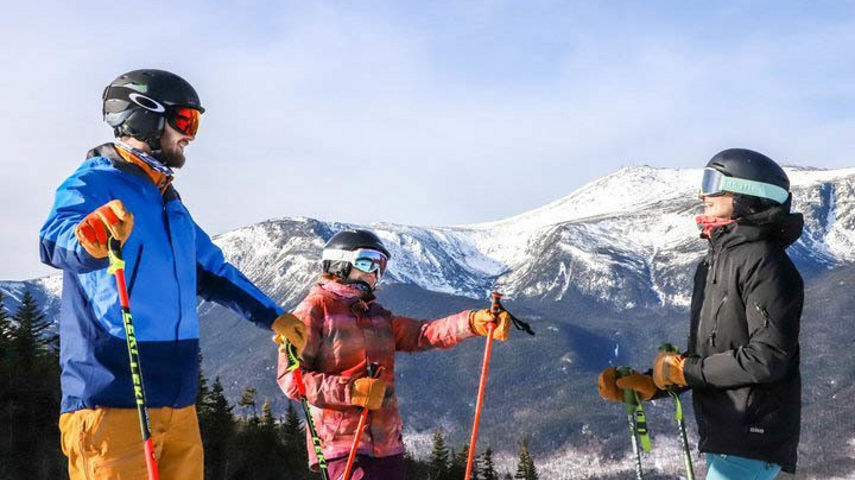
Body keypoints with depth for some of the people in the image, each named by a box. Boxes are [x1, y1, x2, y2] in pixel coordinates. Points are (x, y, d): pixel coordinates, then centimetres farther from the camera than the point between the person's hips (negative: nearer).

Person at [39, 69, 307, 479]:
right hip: (113, 403, -8)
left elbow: (212, 271, 32)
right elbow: (57, 240, -27)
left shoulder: (170, 201, 21)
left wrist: (272, 317, 28)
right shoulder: (94, 182, -6)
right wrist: (89, 239, -51)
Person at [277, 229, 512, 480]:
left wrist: (473, 322, -12)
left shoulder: (377, 315, 20)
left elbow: (423, 334, 4)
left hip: (388, 445, 7)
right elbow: (291, 379, -10)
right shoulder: (313, 311, -1)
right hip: (342, 442, -7)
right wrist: (352, 390, -20)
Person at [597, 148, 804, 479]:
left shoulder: (764, 263, -15)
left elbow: (768, 358, -23)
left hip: (752, 439, -10)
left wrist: (684, 370, -15)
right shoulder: (715, 262, 15)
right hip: (722, 437, 10)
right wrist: (649, 384, 4)